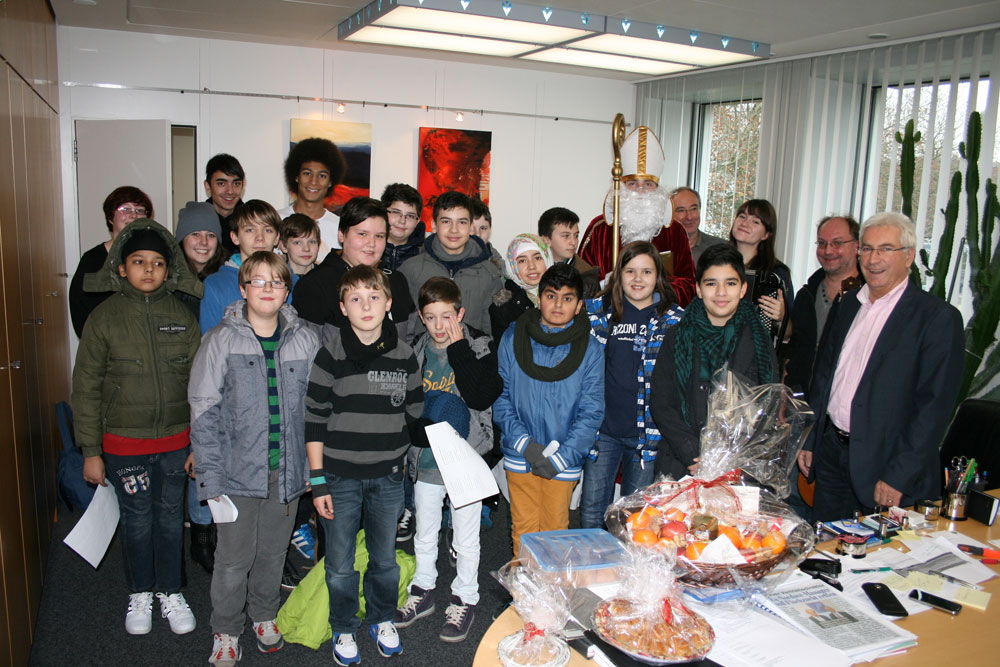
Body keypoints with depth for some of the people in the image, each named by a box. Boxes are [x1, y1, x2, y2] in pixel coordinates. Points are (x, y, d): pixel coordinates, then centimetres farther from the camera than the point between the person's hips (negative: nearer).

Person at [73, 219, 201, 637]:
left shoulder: (181, 315, 1)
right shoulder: (104, 317, -5)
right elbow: (87, 388, -3)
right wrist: (90, 450, -4)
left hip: (175, 440, 2)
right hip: (124, 442, -1)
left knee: (171, 516, 13)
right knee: (136, 519, 10)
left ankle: (170, 592, 32)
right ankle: (140, 594, 32)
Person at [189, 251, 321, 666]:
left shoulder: (306, 341, 1)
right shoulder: (220, 341, -5)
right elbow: (204, 413, -5)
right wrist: (210, 475, -10)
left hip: (287, 470, 2)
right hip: (239, 469, -2)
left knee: (274, 551, 17)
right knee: (234, 557, 6)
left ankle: (265, 616, 40)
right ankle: (225, 631, 29)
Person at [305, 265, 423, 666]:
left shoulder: (403, 355, -1)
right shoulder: (331, 354, -8)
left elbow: (414, 413, 9)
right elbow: (314, 420, -7)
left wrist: (390, 447, 3)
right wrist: (318, 481, -8)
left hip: (388, 476, 2)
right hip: (340, 476, -2)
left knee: (385, 558, 17)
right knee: (340, 564, 10)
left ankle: (382, 619, 41)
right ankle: (344, 629, 34)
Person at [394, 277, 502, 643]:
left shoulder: (478, 348, -9)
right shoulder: (416, 352, 1)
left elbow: (482, 397, -24)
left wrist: (459, 350, -23)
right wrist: (423, 428, -7)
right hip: (425, 459, 3)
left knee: (466, 539, 11)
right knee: (424, 533, 19)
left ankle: (464, 600, 29)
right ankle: (423, 592, 38)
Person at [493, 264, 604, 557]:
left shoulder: (590, 350, -4)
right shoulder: (513, 338, -1)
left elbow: (591, 412, -3)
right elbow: (500, 396, -1)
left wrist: (560, 458, -11)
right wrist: (524, 442, -13)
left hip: (564, 461, 0)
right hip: (520, 457, 1)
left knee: (555, 530, 12)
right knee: (523, 530, 11)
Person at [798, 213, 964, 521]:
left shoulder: (939, 317, -11)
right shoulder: (850, 304, 10)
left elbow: (935, 405, -15)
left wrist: (899, 476, -18)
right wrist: (808, 441, 11)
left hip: (886, 463, -5)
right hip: (831, 454, 6)